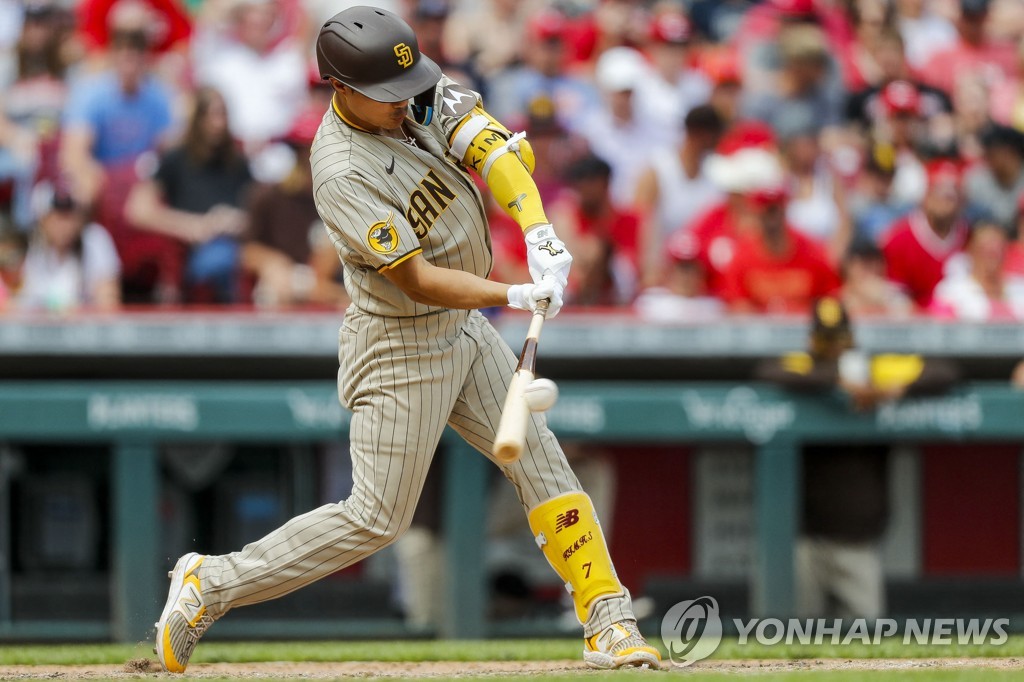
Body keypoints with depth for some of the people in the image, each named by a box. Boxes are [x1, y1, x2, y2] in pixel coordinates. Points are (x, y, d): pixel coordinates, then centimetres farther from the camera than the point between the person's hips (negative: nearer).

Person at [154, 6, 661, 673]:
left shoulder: (421, 90, -8)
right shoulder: (343, 173, -28)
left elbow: (491, 145, -17)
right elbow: (417, 279, -28)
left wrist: (538, 231, -32)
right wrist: (517, 295, -35)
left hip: (466, 328, 8)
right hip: (400, 342, -8)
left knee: (542, 461, 6)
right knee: (378, 518, -3)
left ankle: (609, 621, 11)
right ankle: (211, 583, 7)